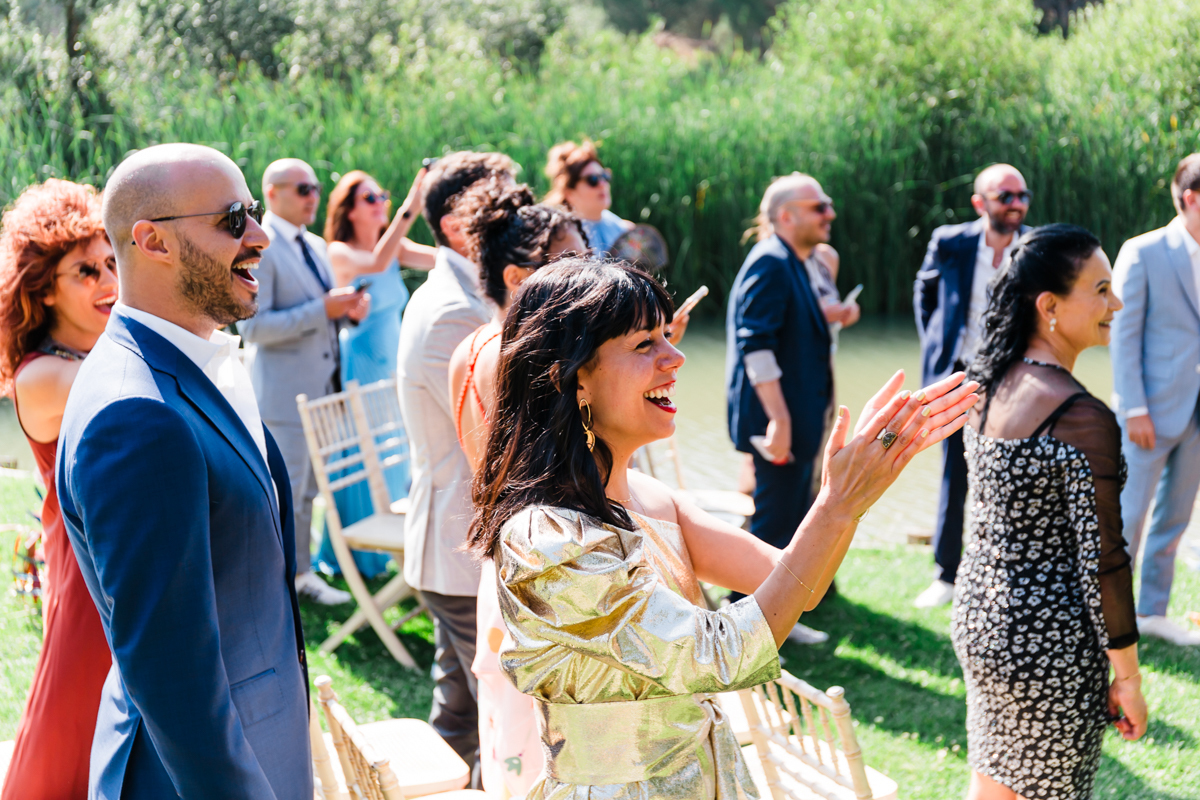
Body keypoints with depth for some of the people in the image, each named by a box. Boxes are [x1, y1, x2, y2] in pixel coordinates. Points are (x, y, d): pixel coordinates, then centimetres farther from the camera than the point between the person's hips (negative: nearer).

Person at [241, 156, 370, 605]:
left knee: (307, 490, 15)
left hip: (320, 388, 8)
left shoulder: (315, 246, 15)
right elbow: (253, 327, -20)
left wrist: (350, 311, 1)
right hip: (283, 393, -8)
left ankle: (300, 572, 25)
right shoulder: (258, 249, -13)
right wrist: (322, 310, -24)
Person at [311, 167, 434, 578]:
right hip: (359, 366, -6)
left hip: (394, 364, 6)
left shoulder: (394, 246, 6)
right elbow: (376, 264, -32)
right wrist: (409, 210, -41)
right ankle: (353, 556, 13)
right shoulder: (340, 253, -12)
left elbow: (436, 257, -11)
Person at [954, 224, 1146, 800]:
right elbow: (1102, 560, -20)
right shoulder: (1083, 420, -24)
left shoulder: (988, 385, 1)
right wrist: (1127, 677, -10)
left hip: (978, 616, 8)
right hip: (1048, 645, -8)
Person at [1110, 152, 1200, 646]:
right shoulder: (1143, 253, -9)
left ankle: (1152, 611, 22)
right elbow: (1124, 334, -9)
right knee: (1128, 513, -2)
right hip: (1152, 410, -6)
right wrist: (1134, 409, -14)